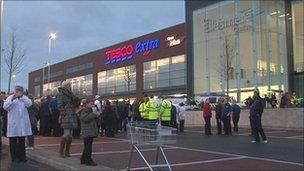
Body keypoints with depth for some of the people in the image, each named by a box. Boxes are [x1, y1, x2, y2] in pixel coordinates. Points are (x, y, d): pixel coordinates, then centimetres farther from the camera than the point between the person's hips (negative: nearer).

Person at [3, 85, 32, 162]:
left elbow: (29, 104, -10)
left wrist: (21, 97, -16)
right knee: (13, 141, 2)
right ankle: (14, 157, 10)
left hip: (23, 123, 2)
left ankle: (22, 157, 16)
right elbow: (5, 107, -9)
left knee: (22, 141, 8)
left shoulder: (24, 98, 9)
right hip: (13, 123, -2)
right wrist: (12, 99, -20)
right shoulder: (10, 97, 3)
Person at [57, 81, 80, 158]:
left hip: (72, 116, 7)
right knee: (66, 134, -12)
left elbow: (76, 101, 18)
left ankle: (67, 151, 12)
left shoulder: (70, 94, 20)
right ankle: (61, 151, -2)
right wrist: (64, 114, -15)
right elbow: (59, 105, -10)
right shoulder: (60, 94, -2)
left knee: (70, 134, 6)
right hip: (66, 116, -7)